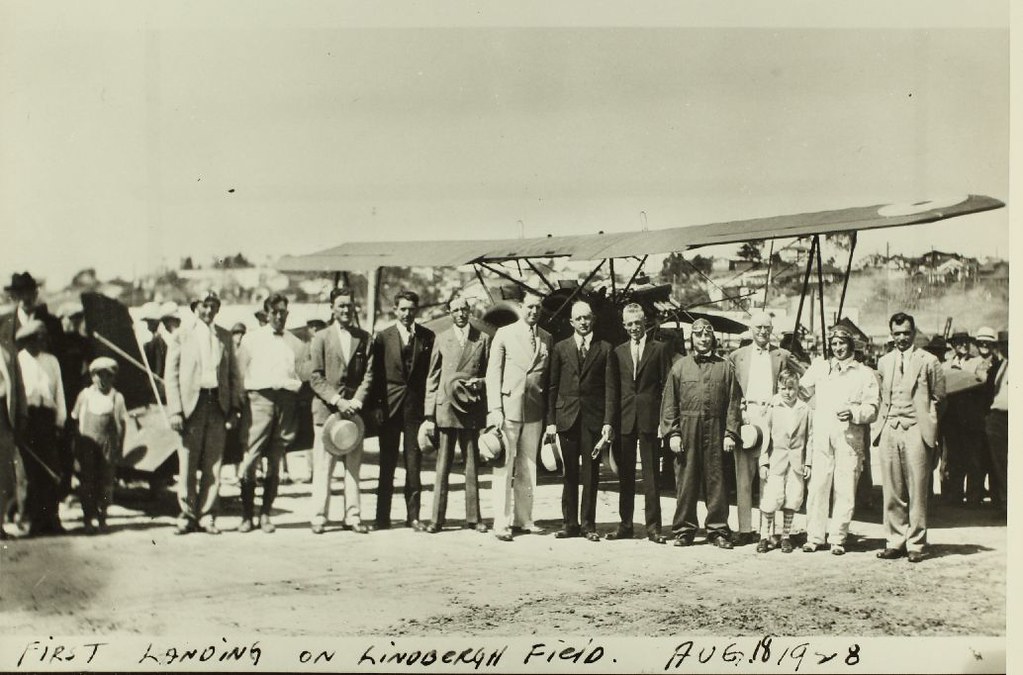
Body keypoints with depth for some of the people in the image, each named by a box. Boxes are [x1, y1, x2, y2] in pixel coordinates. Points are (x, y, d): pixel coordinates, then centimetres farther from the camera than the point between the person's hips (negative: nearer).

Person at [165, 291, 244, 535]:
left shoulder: (225, 337, 13)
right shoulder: (181, 337, 5)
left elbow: (234, 373, 14)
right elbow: (171, 376, 1)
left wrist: (235, 405, 4)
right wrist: (175, 410, -7)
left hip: (218, 404, 2)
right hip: (192, 403, -2)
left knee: (213, 465, 2)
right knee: (188, 464, -1)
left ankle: (207, 516, 9)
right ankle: (187, 515, 9)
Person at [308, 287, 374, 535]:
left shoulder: (364, 338, 10)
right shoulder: (321, 338, 5)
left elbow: (369, 374, 5)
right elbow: (316, 377, -1)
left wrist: (357, 400, -9)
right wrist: (337, 400, -12)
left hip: (354, 409, 2)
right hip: (326, 409, -2)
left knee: (354, 466, 3)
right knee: (323, 467, -2)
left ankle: (353, 517, 7)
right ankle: (319, 517, 2)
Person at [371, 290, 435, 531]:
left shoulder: (427, 337, 5)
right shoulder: (383, 337, 4)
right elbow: (376, 374, 4)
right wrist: (377, 405, -4)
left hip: (416, 405, 0)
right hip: (389, 406, 0)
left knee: (414, 462, 1)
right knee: (387, 463, 4)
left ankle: (413, 515, 7)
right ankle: (382, 516, 10)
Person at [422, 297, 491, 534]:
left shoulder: (483, 339, 7)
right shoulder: (441, 339, 8)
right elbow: (432, 378, 8)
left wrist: (480, 382, -9)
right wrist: (429, 414, 3)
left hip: (472, 408, 0)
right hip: (445, 406, 0)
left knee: (473, 465, 4)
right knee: (443, 465, -1)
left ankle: (473, 517, 11)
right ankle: (437, 518, 3)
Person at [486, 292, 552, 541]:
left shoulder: (547, 338, 10)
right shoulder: (504, 334, 0)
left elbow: (547, 377, 11)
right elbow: (493, 373, -2)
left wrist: (549, 411, 5)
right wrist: (495, 409, -9)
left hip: (534, 411, 4)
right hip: (508, 408, -4)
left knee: (528, 469, 9)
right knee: (503, 467, -3)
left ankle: (523, 519, 17)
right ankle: (501, 523, -1)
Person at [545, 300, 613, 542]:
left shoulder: (604, 349, 6)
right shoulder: (560, 348, 9)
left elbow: (609, 388, 2)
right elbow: (552, 386, 7)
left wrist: (608, 421, -6)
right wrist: (551, 420, 0)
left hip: (593, 418, -1)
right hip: (567, 417, 1)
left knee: (591, 472, 1)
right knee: (569, 472, 4)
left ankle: (588, 523, 8)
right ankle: (569, 522, 10)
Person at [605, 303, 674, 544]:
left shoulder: (660, 349, 4)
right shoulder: (617, 352, 12)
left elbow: (668, 386, 0)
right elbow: (612, 391, 10)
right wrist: (610, 422, 2)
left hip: (650, 419, -3)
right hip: (625, 420, 3)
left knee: (651, 474, 0)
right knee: (625, 474, 7)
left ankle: (653, 526, 4)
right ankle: (625, 525, 14)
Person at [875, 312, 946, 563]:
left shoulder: (928, 362, 3)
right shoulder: (884, 362, 15)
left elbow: (938, 398, 5)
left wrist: (928, 423, 2)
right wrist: (882, 422, 11)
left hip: (916, 431, -3)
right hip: (889, 430, 4)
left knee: (917, 491, -3)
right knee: (891, 491, 4)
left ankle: (916, 545, 4)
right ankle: (895, 542, 11)